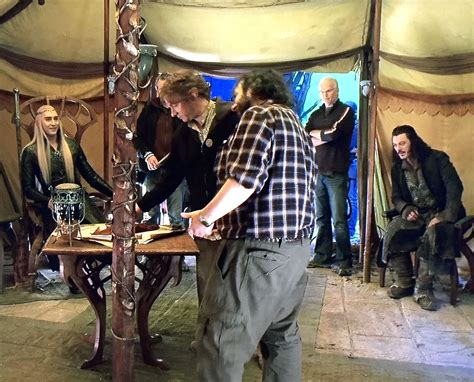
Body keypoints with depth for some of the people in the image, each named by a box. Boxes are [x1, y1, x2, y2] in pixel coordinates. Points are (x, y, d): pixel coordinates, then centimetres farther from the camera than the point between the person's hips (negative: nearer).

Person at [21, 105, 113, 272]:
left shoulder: (71, 145, 13)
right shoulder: (31, 151, 3)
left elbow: (90, 175, 14)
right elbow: (28, 188, 1)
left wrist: (113, 193, 5)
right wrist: (48, 202, -18)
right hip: (52, 206, -3)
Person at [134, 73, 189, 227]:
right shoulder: (149, 109, 8)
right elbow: (138, 136, 8)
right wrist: (147, 155, -8)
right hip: (153, 168, 2)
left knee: (176, 215, 1)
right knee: (151, 213, 9)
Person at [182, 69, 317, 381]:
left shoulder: (260, 114, -6)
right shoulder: (298, 128, 21)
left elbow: (245, 178, -21)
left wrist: (206, 217, -10)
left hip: (258, 250, -10)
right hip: (296, 249, 10)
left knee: (220, 343, -3)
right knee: (283, 336, 20)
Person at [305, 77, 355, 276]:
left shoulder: (346, 111, 1)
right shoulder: (316, 114, 18)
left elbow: (334, 134, -15)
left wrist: (316, 133, 1)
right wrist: (325, 135, -9)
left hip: (336, 174, -5)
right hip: (318, 172, 5)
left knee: (339, 220, -6)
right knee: (321, 218, 9)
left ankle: (344, 261, 1)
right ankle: (322, 256, 19)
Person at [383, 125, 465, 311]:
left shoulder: (437, 158, -6)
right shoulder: (397, 168, 9)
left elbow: (454, 187, -15)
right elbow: (396, 196, 12)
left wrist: (446, 215, -27)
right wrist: (405, 209, -12)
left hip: (439, 213, -4)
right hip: (415, 214, 4)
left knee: (434, 232, -37)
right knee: (393, 229, -26)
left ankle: (423, 288, -23)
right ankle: (404, 282, -10)